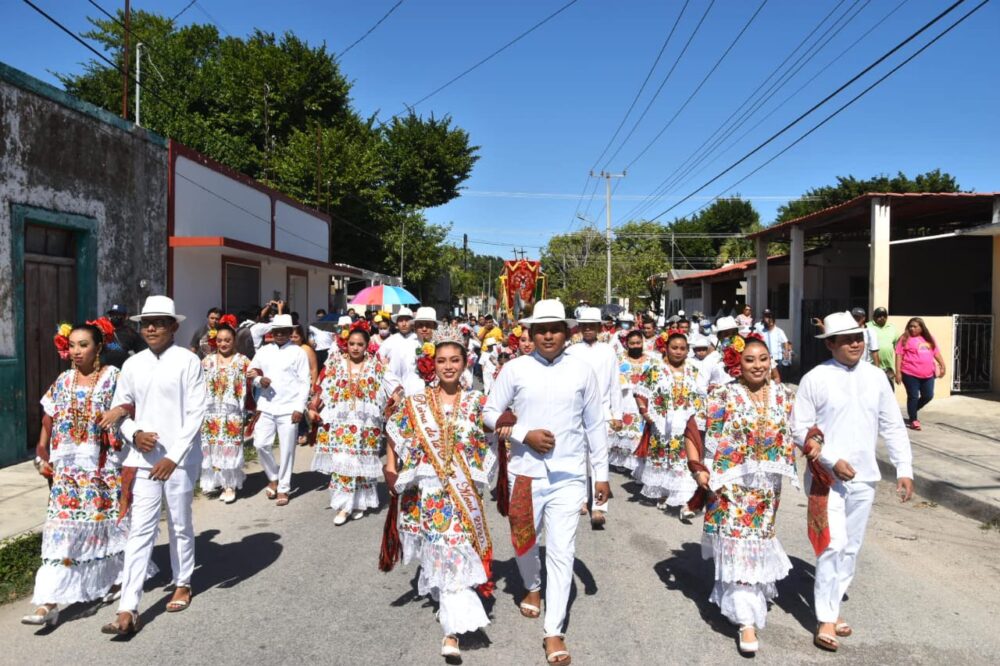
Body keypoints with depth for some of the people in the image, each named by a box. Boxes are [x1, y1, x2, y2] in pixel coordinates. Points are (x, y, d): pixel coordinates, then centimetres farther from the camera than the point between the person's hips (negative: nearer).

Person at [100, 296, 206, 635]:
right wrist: (134, 434, -10)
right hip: (142, 457, 3)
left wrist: (174, 456, -15)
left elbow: (196, 414, -10)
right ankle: (128, 609, 3)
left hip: (180, 458, -3)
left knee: (180, 525, 12)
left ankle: (183, 584, 33)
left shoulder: (188, 361, -8)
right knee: (140, 529, 1)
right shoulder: (132, 365, 5)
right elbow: (119, 410, 10)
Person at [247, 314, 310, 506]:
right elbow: (251, 373, 15)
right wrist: (259, 380, -8)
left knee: (287, 450, 1)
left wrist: (299, 408, -12)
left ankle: (283, 488, 14)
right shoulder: (263, 351, 10)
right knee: (261, 444, 0)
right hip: (266, 407, 4)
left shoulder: (298, 352, -1)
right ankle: (273, 477, 24)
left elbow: (304, 382, -4)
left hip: (289, 408, -3)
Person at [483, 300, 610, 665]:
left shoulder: (582, 371, 0)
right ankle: (533, 588, 50)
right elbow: (490, 413, 1)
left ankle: (553, 632, 10)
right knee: (523, 540, 18)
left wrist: (602, 473, 6)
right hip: (525, 471, 1)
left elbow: (595, 425, 5)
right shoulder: (514, 369, -3)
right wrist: (524, 434, -14)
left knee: (561, 550, -1)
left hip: (569, 475, -1)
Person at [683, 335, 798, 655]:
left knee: (758, 541, 16)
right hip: (732, 485, -5)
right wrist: (698, 469, -15)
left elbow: (791, 436, 13)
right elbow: (692, 430, -9)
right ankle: (747, 620, 1)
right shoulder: (723, 396, -11)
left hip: (767, 486, 5)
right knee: (738, 545, -6)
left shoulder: (782, 395, 3)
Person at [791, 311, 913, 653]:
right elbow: (800, 428, -9)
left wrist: (904, 469, 3)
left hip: (864, 477, 5)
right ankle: (826, 620, 3)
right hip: (827, 477, -5)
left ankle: (832, 608, 28)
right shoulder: (815, 378, -8)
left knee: (851, 546, 13)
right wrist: (831, 460, -16)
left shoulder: (875, 377, 5)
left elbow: (892, 426, 9)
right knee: (833, 544, -8)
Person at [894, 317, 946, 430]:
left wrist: (942, 365, 8)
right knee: (913, 397, -1)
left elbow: (936, 352, 17)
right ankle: (913, 420, 12)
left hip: (928, 374, 5)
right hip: (910, 374, -5)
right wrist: (898, 372, -12)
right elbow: (899, 355, -7)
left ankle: (912, 412, 32)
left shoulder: (928, 339, 11)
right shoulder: (905, 339, -4)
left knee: (928, 396, 10)